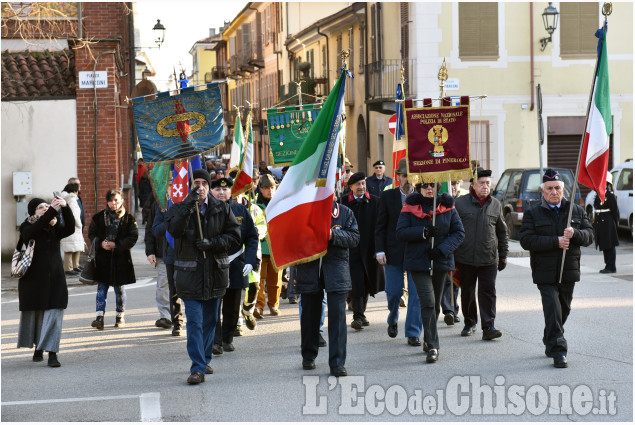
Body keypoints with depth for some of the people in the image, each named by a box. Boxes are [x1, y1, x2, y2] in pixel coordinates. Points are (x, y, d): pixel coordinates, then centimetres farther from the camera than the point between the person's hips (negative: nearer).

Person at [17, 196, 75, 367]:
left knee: (54, 313, -9)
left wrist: (65, 208, -25)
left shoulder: (55, 228, 7)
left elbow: (70, 229, -11)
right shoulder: (27, 228, -3)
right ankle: (38, 348, 29)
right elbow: (34, 230, -26)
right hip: (33, 278, -2)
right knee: (34, 313, 8)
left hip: (54, 278, 2)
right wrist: (52, 210, -32)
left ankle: (52, 353, -11)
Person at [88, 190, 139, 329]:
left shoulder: (128, 218, -1)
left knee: (119, 288, 8)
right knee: (101, 287, -4)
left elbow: (133, 237, -4)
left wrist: (116, 245, -14)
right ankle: (100, 317, -7)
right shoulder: (99, 217, 5)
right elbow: (91, 233, 9)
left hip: (121, 257, -1)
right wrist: (101, 243, -10)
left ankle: (120, 316, 22)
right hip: (103, 257, 1)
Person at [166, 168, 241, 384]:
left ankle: (204, 360, 29)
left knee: (210, 320, 14)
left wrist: (213, 243, -12)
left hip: (215, 271, 3)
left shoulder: (221, 209, 5)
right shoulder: (179, 209, 0)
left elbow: (235, 235, 3)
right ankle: (197, 368, -12)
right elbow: (174, 229, -19)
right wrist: (188, 207, -28)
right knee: (194, 321, -9)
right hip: (190, 272, -3)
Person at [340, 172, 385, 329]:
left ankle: (361, 312, 29)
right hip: (351, 248, -2)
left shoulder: (375, 201, 3)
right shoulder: (343, 202, 0)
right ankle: (358, 316, -8)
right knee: (356, 282, -9)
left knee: (367, 282, 12)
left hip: (369, 249, 2)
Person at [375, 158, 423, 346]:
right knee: (394, 291, 3)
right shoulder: (387, 196, 3)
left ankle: (413, 333, 2)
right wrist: (380, 250, -6)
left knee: (416, 293, -4)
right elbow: (380, 226, 3)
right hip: (394, 252, 0)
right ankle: (393, 321, 33)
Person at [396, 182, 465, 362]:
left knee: (435, 304, 13)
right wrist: (423, 232, -20)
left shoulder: (447, 206, 4)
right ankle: (433, 347, -17)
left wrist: (443, 249, -13)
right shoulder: (410, 206, 0)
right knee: (428, 302, -15)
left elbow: (459, 232, 2)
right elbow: (400, 232, -6)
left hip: (441, 262, 3)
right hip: (418, 262, -3)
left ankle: (428, 341, 31)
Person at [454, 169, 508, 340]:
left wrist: (503, 255, 13)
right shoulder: (460, 203, 0)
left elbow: (502, 232, 16)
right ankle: (470, 323, 25)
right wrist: (450, 255, 1)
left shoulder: (495, 205, 8)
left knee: (488, 292, -6)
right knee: (467, 293, 10)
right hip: (465, 259, -1)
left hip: (489, 259, 1)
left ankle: (488, 326, -7)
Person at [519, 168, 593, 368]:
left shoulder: (576, 211, 10)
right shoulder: (533, 213, 1)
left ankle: (550, 343, 34)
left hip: (568, 272, 4)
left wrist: (574, 233, -16)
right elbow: (526, 240, -10)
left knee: (564, 310, 14)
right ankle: (558, 351, -11)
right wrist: (555, 242, -18)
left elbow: (589, 235, 6)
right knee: (553, 311, -13)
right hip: (545, 273, -4)